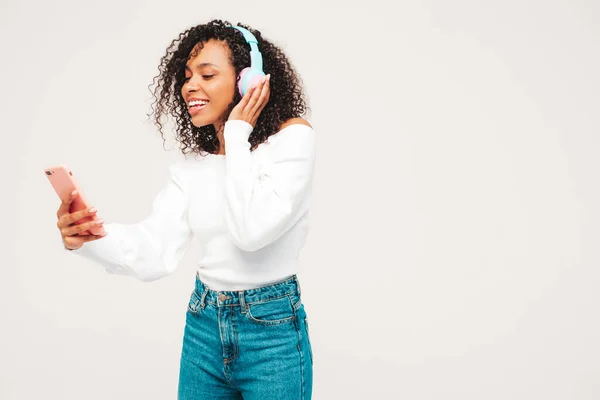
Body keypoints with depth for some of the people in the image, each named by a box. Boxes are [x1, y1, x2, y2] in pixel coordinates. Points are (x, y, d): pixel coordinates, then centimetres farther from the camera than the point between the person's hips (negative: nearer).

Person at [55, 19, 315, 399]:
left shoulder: (293, 136, -12)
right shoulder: (191, 166, 4)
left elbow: (252, 229, -26)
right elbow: (155, 254, -7)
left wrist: (236, 134, -17)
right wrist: (90, 236, -26)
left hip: (272, 330, -5)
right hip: (203, 326, 5)